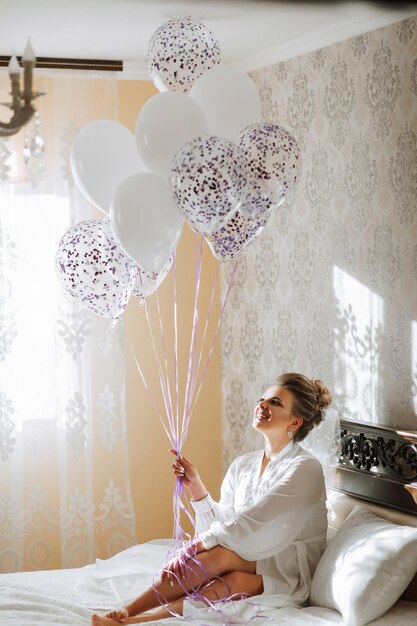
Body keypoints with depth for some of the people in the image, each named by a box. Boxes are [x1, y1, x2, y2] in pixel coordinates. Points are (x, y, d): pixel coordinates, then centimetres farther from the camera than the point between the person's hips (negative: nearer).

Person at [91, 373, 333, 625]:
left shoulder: (305, 469, -11)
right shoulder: (242, 465, 11)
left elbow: (253, 524, -21)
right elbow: (222, 524, 6)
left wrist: (194, 547, -24)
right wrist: (196, 486, -5)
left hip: (290, 575, -5)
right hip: (251, 564, 5)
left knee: (222, 553, -31)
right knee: (233, 580, -31)